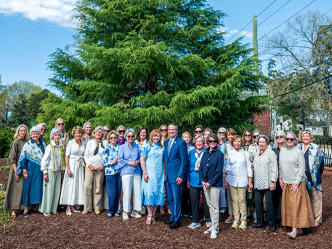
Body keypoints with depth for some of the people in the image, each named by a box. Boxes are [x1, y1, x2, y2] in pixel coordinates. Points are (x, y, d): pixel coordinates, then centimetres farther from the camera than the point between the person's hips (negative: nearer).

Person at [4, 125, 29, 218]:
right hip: (18, 168, -6)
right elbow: (12, 158, -10)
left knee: (24, 187, 7)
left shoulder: (26, 142, 11)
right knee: (16, 187, -6)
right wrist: (16, 170, -17)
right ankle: (13, 209, -2)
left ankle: (16, 207, 18)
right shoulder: (15, 142, -6)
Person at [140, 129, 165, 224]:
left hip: (159, 174, 4)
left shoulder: (162, 148, 11)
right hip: (149, 173, -4)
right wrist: (145, 173, -11)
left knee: (158, 194, 4)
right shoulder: (147, 146, 1)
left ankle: (153, 215, 13)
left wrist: (164, 173, 7)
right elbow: (142, 160, -3)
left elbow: (163, 161, 14)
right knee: (149, 193, -5)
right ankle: (149, 216, 5)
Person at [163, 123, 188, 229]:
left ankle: (176, 221, 11)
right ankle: (172, 218, 28)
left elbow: (184, 160, -10)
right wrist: (164, 173, 12)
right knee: (170, 199, 15)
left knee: (176, 199, 0)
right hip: (167, 175, 7)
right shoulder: (165, 142, 13)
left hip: (176, 175, -7)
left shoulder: (181, 142, -8)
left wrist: (181, 176, -15)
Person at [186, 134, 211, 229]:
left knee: (206, 201, 5)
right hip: (194, 181, 2)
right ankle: (196, 221, 20)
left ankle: (208, 221, 23)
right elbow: (188, 167, 12)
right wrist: (188, 180, 9)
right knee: (194, 201, 6)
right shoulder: (191, 153, 8)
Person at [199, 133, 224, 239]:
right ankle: (213, 225, 24)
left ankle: (214, 229, 5)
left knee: (215, 206, -3)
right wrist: (202, 181, -4)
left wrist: (210, 183, -14)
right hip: (205, 183, 6)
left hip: (215, 184, -5)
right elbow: (201, 168, 10)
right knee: (209, 205, 12)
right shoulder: (205, 154, 10)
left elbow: (219, 170, -11)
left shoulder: (219, 154, -6)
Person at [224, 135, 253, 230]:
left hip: (242, 180, -2)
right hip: (231, 179, 2)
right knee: (234, 200, 4)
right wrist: (226, 180, 8)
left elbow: (249, 168, 6)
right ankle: (236, 219, 14)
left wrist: (250, 181, 2)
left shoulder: (245, 153, 4)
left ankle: (243, 220, 8)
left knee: (242, 200, -2)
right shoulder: (230, 153, 7)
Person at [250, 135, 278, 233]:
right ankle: (260, 223, 20)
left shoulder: (271, 153, -6)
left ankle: (272, 225, 9)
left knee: (269, 204, -4)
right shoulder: (256, 154, 15)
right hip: (258, 183, 7)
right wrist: (252, 181, 17)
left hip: (267, 183, -6)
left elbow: (274, 168, -9)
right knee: (258, 203, 8)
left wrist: (273, 181, -14)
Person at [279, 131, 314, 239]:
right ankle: (299, 228, 17)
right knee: (287, 205, 6)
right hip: (285, 183, 6)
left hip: (297, 183, -5)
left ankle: (294, 230, -4)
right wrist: (280, 177, 9)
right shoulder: (282, 151, 8)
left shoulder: (298, 152, -8)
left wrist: (296, 182, -13)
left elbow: (302, 168, -9)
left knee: (295, 205, -7)